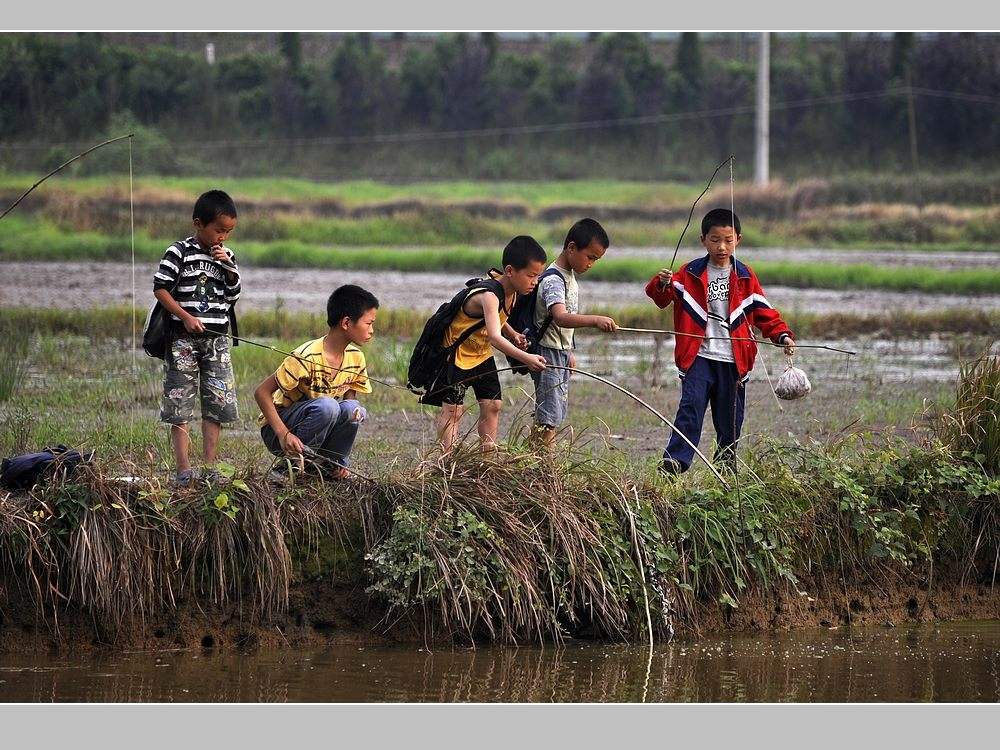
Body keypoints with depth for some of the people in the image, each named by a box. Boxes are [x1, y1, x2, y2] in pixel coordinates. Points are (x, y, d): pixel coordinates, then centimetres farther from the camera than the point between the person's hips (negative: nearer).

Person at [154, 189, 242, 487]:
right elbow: (160, 288, -9)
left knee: (217, 404, 2)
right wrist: (185, 316, -16)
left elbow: (233, 297, 9)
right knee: (179, 406, -3)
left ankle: (209, 468, 8)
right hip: (183, 339, -5)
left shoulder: (227, 256, 10)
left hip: (217, 339, 5)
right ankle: (183, 470, -3)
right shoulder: (179, 252, -6)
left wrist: (229, 268, -6)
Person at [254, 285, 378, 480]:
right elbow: (261, 392, -21)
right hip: (275, 431, -6)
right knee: (326, 405, -34)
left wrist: (339, 459, -8)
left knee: (353, 408, -24)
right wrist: (284, 434, -31)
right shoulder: (307, 358, -23)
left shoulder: (356, 358, -2)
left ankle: (328, 466, -6)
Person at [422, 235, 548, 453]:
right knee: (453, 409, -8)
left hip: (482, 353, 8)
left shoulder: (512, 292, -8)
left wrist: (513, 334, -8)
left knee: (492, 406, 3)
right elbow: (495, 337, -49)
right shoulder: (489, 296, -36)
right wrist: (525, 358, -61)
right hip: (457, 353, -8)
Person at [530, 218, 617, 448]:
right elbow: (560, 317, -38)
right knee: (548, 418, -13)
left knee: (556, 414, 13)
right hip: (548, 354, -10)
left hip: (561, 353, 10)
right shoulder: (553, 280, -20)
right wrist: (595, 321, -51)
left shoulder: (569, 276, 12)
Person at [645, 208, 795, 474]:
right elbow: (661, 297, -4)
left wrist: (782, 335, -5)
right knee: (690, 408, -14)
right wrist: (662, 284, -27)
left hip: (733, 360, 2)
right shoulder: (690, 274, 5)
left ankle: (726, 461, 18)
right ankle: (674, 461, -19)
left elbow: (764, 312, 11)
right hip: (699, 356, -2)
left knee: (730, 417, 6)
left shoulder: (745, 277, 9)